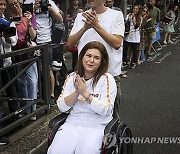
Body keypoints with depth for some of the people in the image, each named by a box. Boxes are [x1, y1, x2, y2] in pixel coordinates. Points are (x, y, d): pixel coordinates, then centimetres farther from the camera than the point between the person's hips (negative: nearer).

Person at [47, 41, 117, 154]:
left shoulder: (107, 79, -5)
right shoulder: (72, 77, 6)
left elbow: (105, 110, -15)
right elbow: (62, 107, 0)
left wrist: (85, 93, -19)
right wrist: (77, 92, -15)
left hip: (97, 127, -2)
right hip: (73, 123, 3)